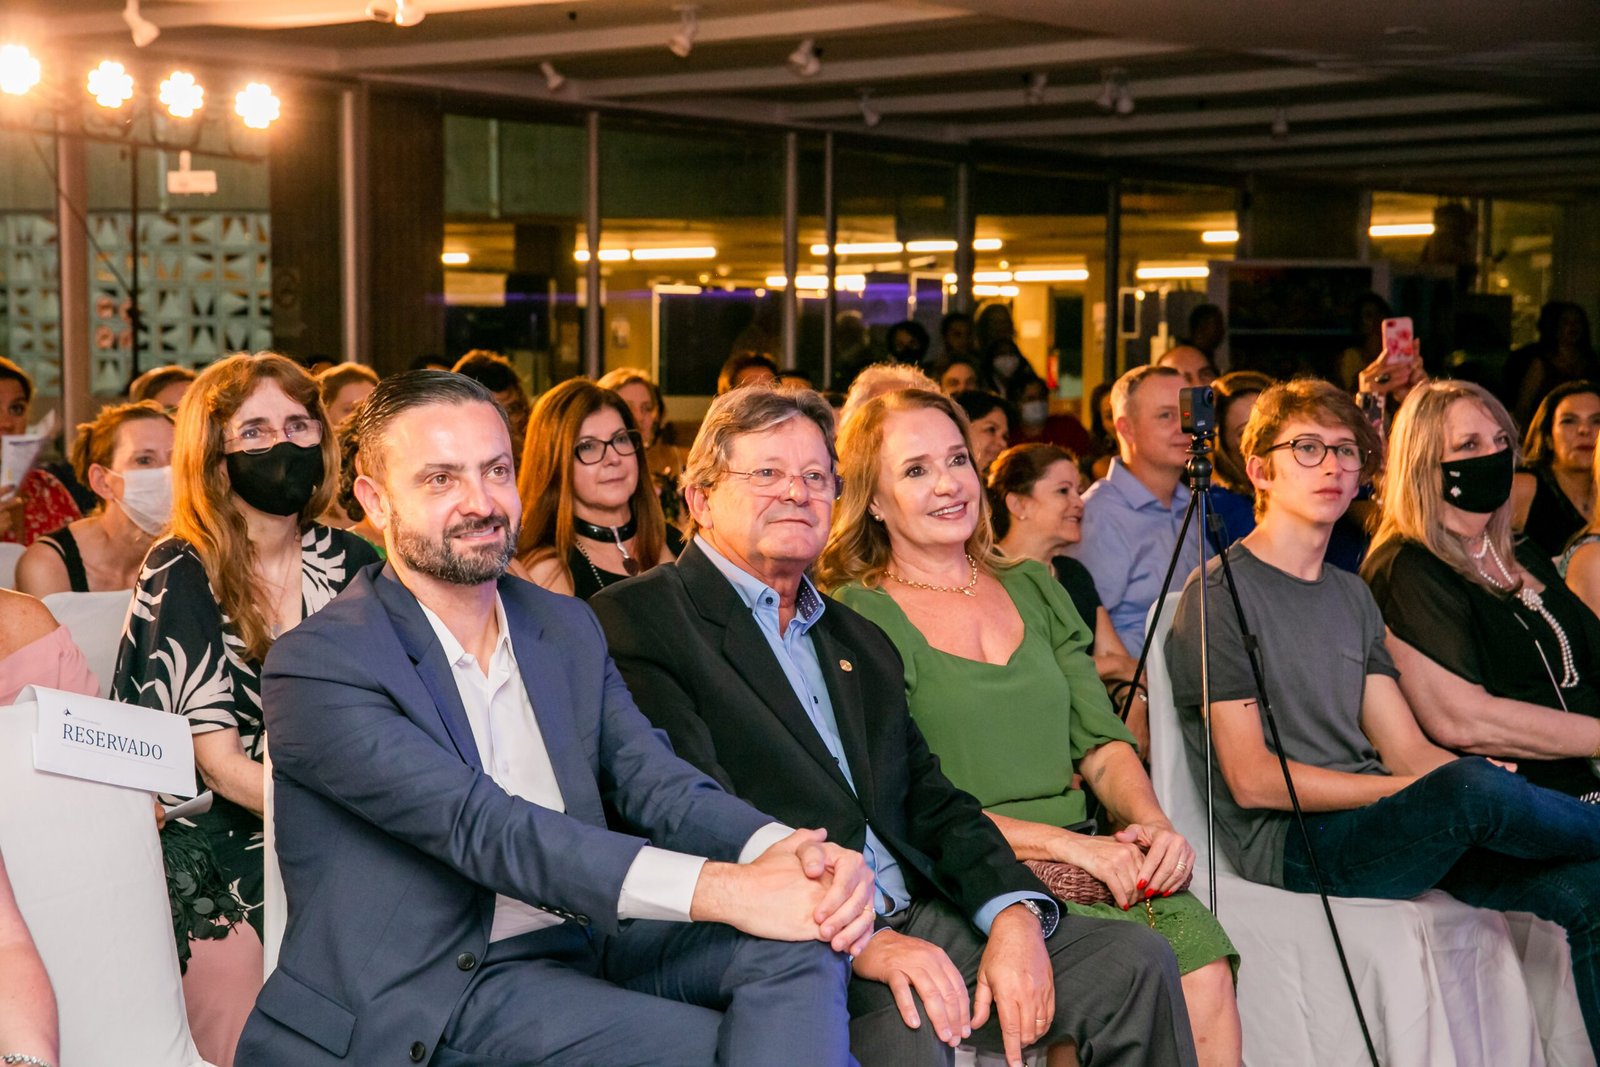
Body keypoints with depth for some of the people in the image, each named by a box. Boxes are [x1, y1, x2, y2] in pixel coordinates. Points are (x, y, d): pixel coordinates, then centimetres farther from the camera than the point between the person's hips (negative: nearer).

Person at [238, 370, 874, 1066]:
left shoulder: (568, 629, 14)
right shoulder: (318, 666, -10)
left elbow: (654, 782, 2)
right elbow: (482, 826, -21)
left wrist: (789, 851, -22)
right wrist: (716, 889, -30)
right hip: (436, 1000, -6)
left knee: (801, 936, -18)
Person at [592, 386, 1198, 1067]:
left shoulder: (860, 641, 24)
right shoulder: (638, 622, -2)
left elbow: (931, 800, 17)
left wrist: (1013, 912, -4)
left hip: (915, 920, 8)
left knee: (1136, 961, -4)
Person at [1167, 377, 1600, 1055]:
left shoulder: (1352, 596, 21)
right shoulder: (1220, 592, -3)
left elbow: (1407, 750, 13)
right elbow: (1252, 780, -10)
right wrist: (1431, 792, -13)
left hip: (1374, 824, 7)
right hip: (1287, 847, -7)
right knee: (1471, 788, -31)